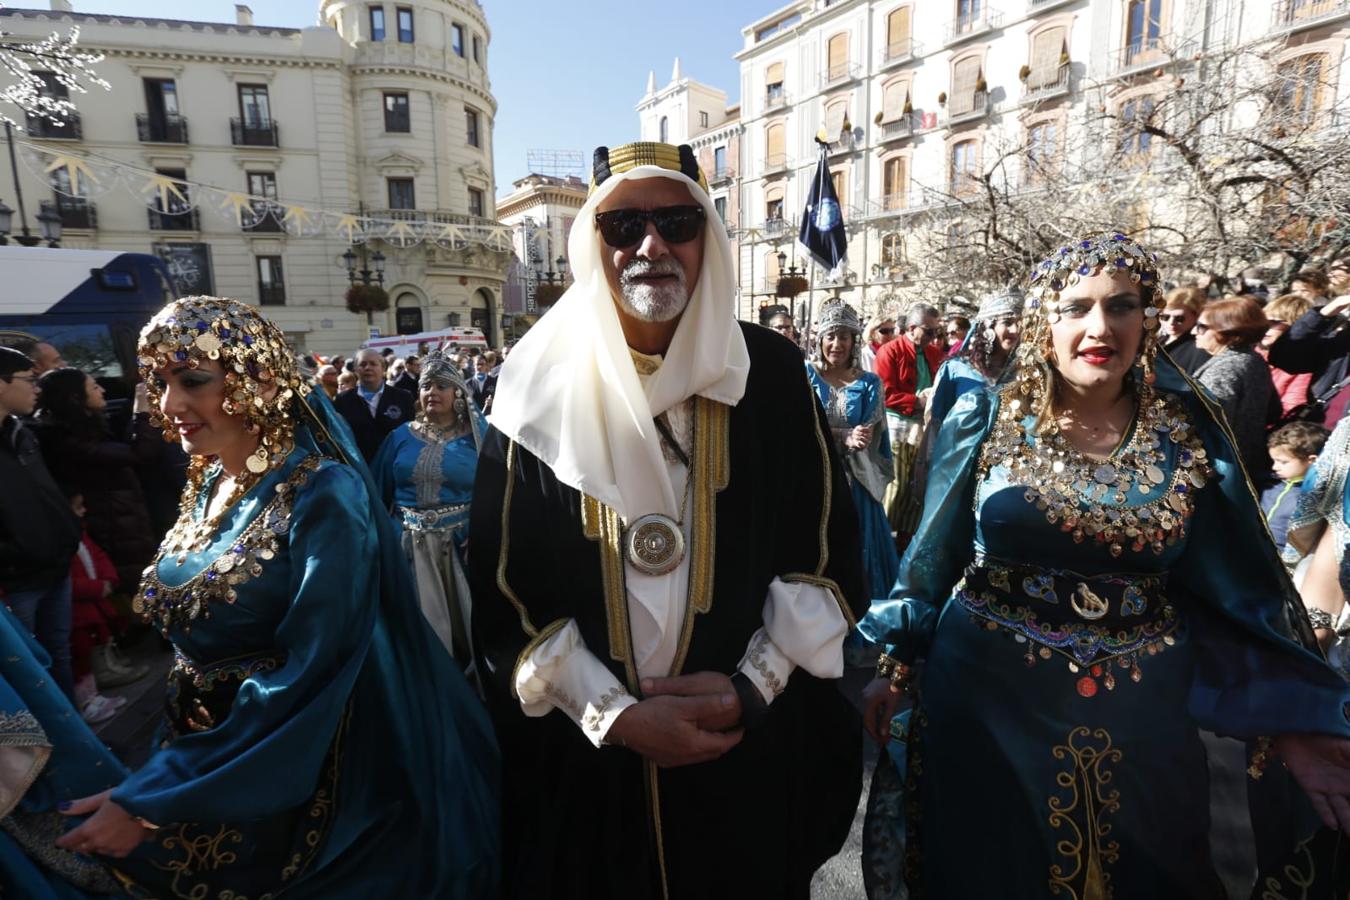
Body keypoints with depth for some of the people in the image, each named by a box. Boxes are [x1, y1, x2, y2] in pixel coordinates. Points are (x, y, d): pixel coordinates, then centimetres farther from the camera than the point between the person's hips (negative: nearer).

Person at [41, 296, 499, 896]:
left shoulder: (323, 493, -24)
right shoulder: (208, 485, 1)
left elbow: (308, 677, -27)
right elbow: (192, 639, 11)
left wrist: (153, 802, -23)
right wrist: (153, 779, 9)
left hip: (302, 782, -7)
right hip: (204, 755, 7)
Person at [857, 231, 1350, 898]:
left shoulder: (1187, 431, -3)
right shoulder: (987, 420, -8)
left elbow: (1238, 586, 3)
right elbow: (934, 553, -2)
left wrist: (1295, 723, 0)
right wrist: (894, 665, 0)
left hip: (1141, 711, 2)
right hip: (986, 695, -1)